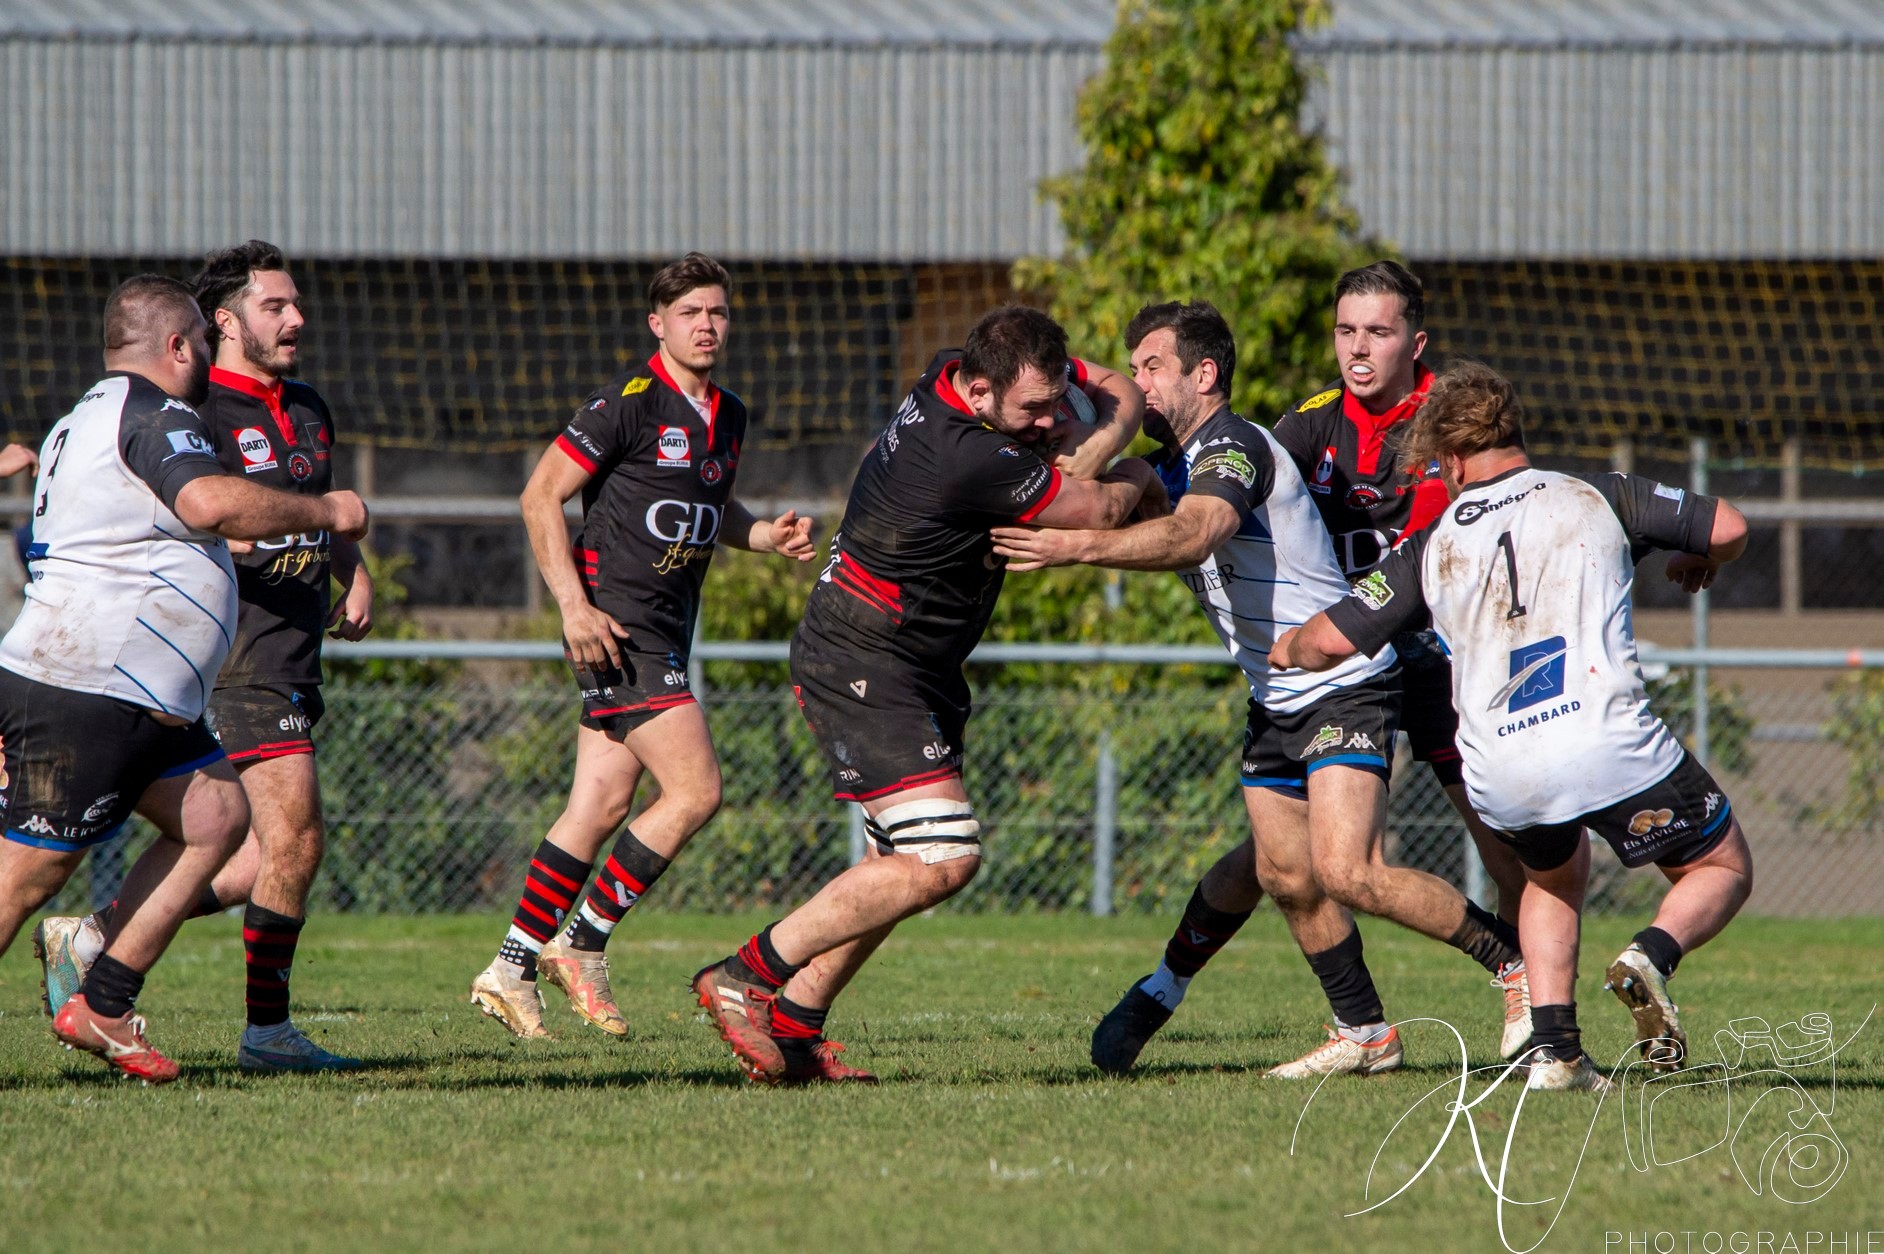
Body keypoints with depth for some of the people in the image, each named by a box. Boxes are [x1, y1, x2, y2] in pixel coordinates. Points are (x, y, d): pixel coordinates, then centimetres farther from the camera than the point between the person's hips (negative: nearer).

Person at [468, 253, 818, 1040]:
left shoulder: (727, 417, 13)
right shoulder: (628, 404, -12)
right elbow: (541, 496, -10)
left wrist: (766, 534, 8)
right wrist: (574, 605, -17)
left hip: (667, 630, 8)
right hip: (616, 625, -8)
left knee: (602, 805, 5)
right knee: (696, 790, -13)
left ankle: (511, 970, 10)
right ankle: (580, 945, -4)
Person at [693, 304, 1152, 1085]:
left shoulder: (962, 369, -2)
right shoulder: (971, 459, -30)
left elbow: (1122, 393, 9)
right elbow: (1098, 512, -19)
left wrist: (1084, 451, -11)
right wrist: (1135, 479, 3)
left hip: (912, 669, 11)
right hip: (863, 666, -11)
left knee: (907, 859, 11)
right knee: (942, 858, -17)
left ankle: (793, 1025, 12)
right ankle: (747, 975, -11)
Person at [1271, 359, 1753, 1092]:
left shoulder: (1435, 549, 11)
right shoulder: (1597, 500, 9)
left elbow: (1331, 640, 10)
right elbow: (1728, 528, 13)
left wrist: (1287, 649, 33)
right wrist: (1698, 563, 36)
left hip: (1499, 776, 3)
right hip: (1610, 744, -3)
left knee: (1556, 877, 33)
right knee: (1723, 869, 16)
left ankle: (1554, 1047, 14)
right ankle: (1653, 955, -16)